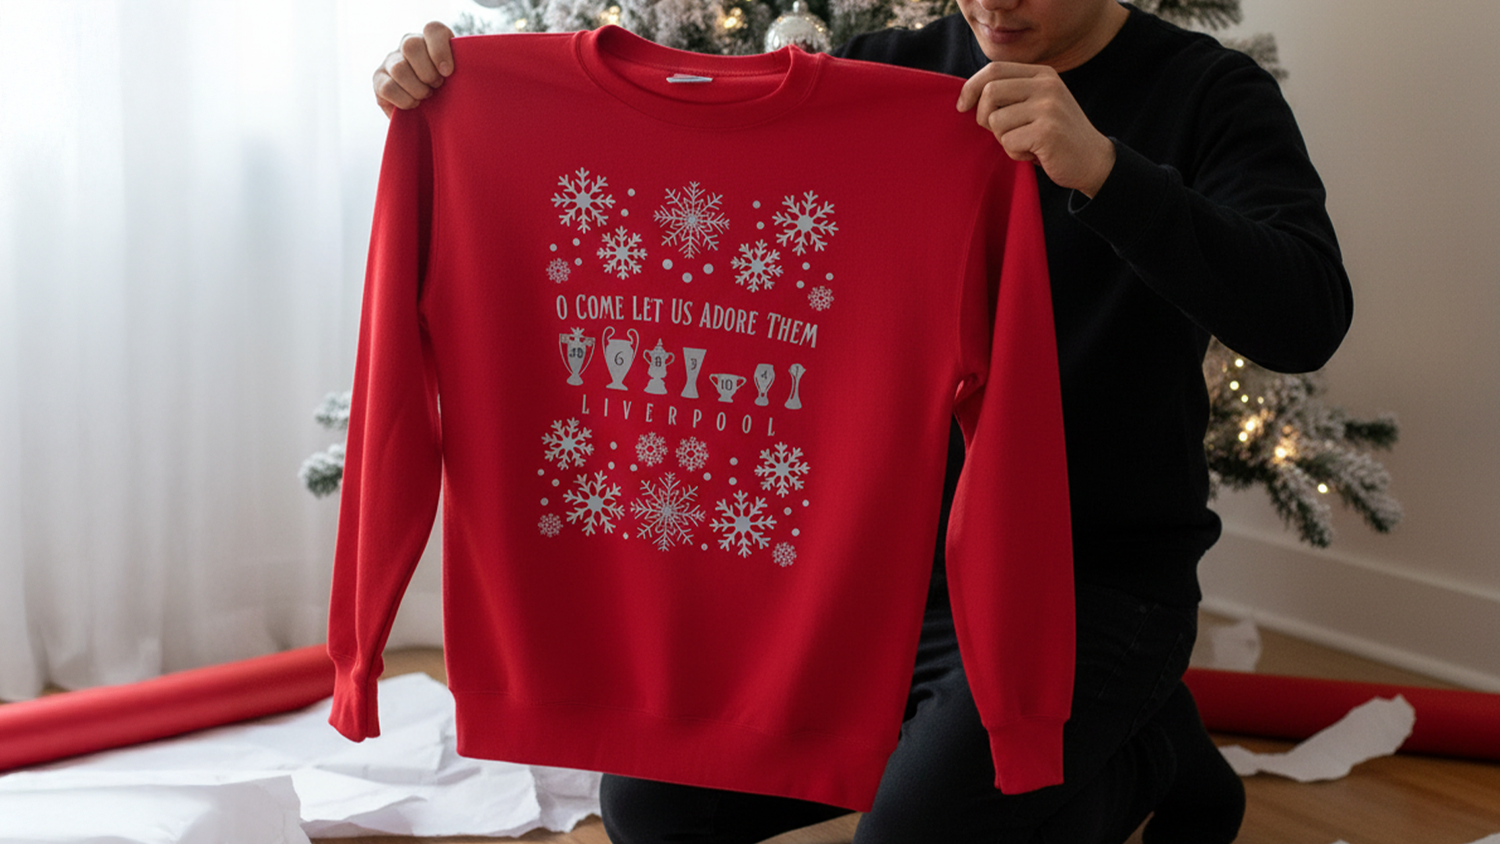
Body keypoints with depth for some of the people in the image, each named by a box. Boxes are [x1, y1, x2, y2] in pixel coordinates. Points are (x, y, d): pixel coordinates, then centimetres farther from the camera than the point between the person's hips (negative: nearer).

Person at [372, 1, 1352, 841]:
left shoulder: (1208, 94, -9)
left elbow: (1306, 319, -24)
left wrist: (1103, 167, -37)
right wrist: (448, 89, -11)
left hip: (1097, 574, -4)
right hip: (894, 554, 5)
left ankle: (1147, 751, 6)